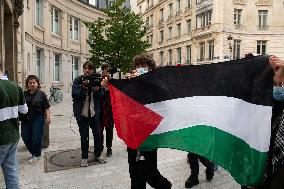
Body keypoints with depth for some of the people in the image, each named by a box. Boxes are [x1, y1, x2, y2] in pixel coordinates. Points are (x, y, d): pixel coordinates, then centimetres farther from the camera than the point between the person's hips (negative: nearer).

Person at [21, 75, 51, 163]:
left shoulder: (41, 94, 0)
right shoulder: (24, 94, 8)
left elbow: (46, 107, -2)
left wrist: (48, 117, -12)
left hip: (38, 119, -3)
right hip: (25, 120, 4)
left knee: (36, 138, -2)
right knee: (25, 137, 5)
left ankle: (36, 155, 20)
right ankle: (33, 152, 29)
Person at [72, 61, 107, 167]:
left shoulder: (95, 80, 6)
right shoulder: (78, 80, -1)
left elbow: (101, 96, 4)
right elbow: (74, 95, -9)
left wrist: (98, 89, -16)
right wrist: (83, 88, -23)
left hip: (94, 112, 2)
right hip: (82, 113, -2)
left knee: (97, 134, 9)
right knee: (84, 136, 6)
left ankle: (98, 155, 27)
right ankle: (84, 157, 20)